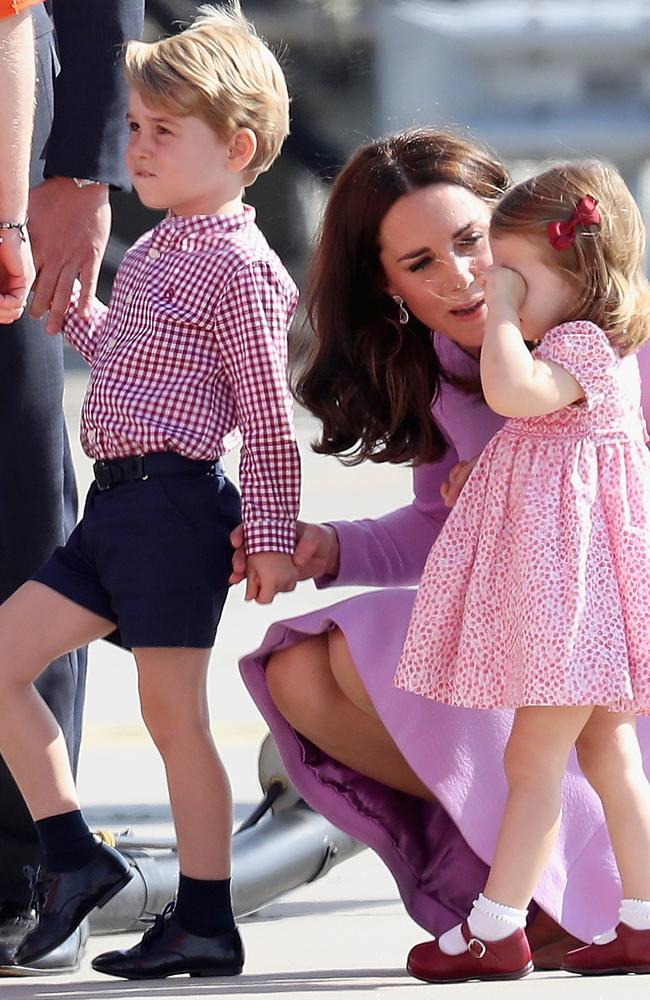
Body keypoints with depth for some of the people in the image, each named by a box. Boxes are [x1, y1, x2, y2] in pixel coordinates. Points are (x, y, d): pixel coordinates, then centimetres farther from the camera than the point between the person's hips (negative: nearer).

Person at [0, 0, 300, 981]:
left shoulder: (240, 268, -10)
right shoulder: (152, 251, 17)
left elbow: (268, 419, -12)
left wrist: (271, 533, -14)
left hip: (175, 503, -9)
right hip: (116, 505, 9)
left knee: (173, 714, -5)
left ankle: (205, 921, 2)